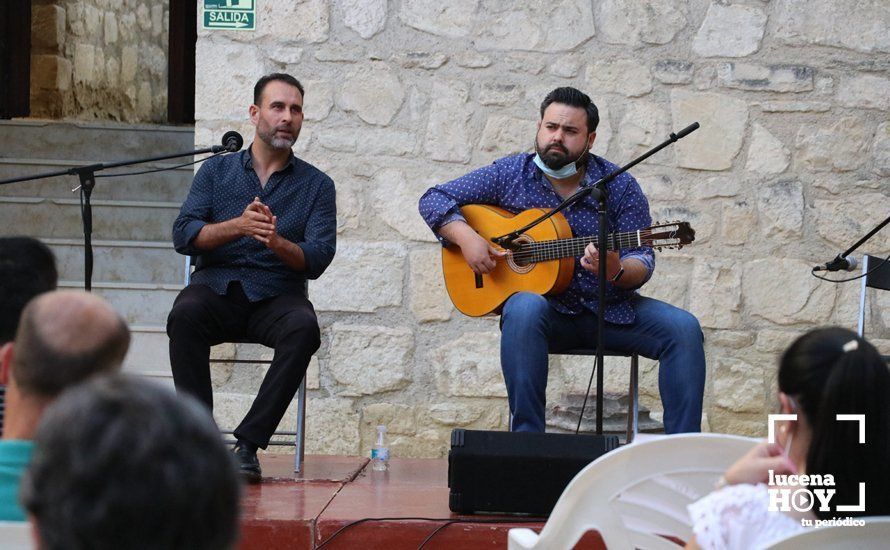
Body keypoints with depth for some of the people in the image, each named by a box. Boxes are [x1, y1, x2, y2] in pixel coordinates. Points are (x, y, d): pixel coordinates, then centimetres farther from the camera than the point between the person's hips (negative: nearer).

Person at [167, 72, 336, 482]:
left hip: (276, 294, 0)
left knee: (303, 328, -35)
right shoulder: (217, 171, 13)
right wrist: (238, 226, -17)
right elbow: (183, 235, 0)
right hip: (216, 285, 0)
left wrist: (277, 242, -22)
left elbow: (318, 257, -1)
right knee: (185, 315, -35)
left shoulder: (316, 184, 11)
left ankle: (248, 445, -31)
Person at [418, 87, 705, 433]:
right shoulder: (510, 174, 2)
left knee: (683, 328, -21)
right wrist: (466, 238, -14)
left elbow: (641, 261, -1)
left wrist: (616, 272, -26)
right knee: (524, 309, -37)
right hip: (548, 307, -1)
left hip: (609, 308, 2)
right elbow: (434, 200, 5)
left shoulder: (618, 186, 1)